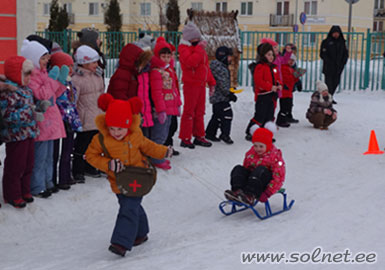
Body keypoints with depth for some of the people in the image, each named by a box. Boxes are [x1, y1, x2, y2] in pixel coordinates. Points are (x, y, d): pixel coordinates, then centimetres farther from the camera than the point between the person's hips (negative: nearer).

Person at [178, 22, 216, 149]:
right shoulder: (184, 48, -10)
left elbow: (206, 65, 24)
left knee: (200, 111, 13)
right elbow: (191, 61, -30)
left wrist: (211, 81, 22)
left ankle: (199, 136, 21)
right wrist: (200, 48, -24)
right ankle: (185, 139, 3)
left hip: (201, 84, 8)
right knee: (189, 112, -4)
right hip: (190, 84, -8)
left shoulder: (199, 47, 18)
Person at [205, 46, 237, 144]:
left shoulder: (223, 67, 15)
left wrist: (230, 93, 23)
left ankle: (210, 133, 24)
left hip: (218, 97, 11)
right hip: (220, 97, -11)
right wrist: (229, 94, -17)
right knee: (227, 114, -10)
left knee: (217, 116, 16)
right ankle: (225, 134, -3)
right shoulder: (218, 67, -19)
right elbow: (222, 83, -21)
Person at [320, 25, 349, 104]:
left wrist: (343, 63, 1)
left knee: (336, 82, 7)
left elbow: (345, 54, 15)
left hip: (338, 67, 5)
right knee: (329, 82, -8)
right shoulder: (326, 42, -2)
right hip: (329, 67, -4)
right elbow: (322, 54, -5)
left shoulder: (342, 42, 11)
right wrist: (328, 62, -14)